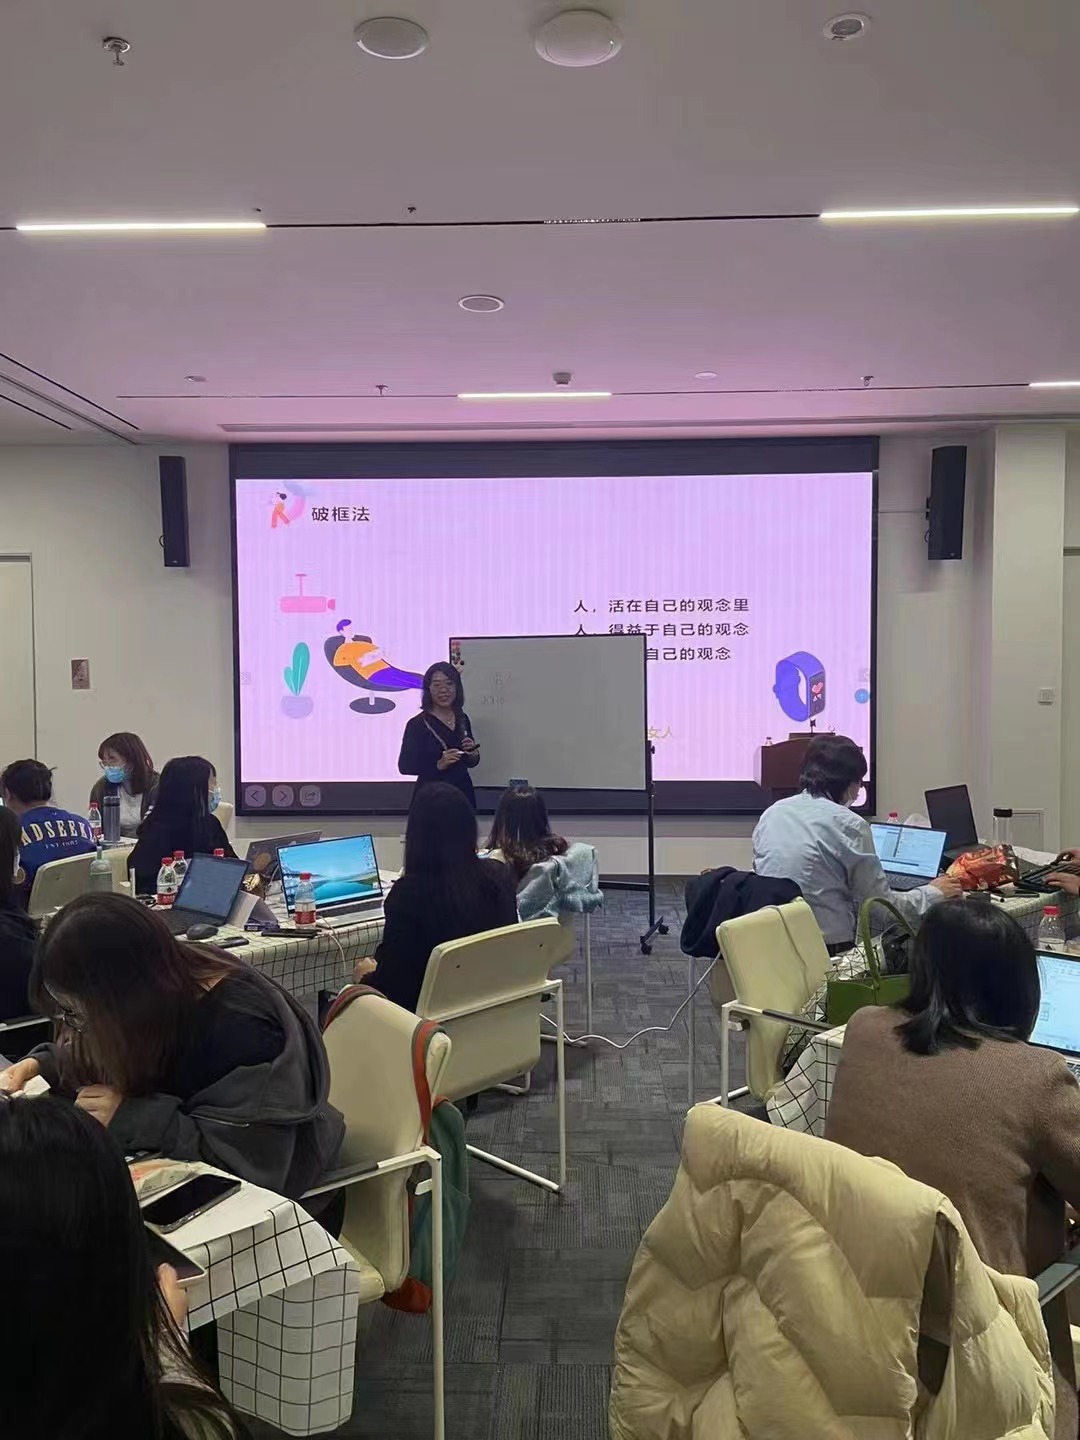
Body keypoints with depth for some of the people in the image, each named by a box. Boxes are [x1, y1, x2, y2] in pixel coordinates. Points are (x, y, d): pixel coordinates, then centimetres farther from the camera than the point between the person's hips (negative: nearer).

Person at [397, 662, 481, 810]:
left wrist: (473, 754, -4)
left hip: (463, 792, 5)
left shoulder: (463, 720, 7)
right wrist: (438, 765, -23)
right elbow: (405, 766, -12)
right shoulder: (417, 724, -9)